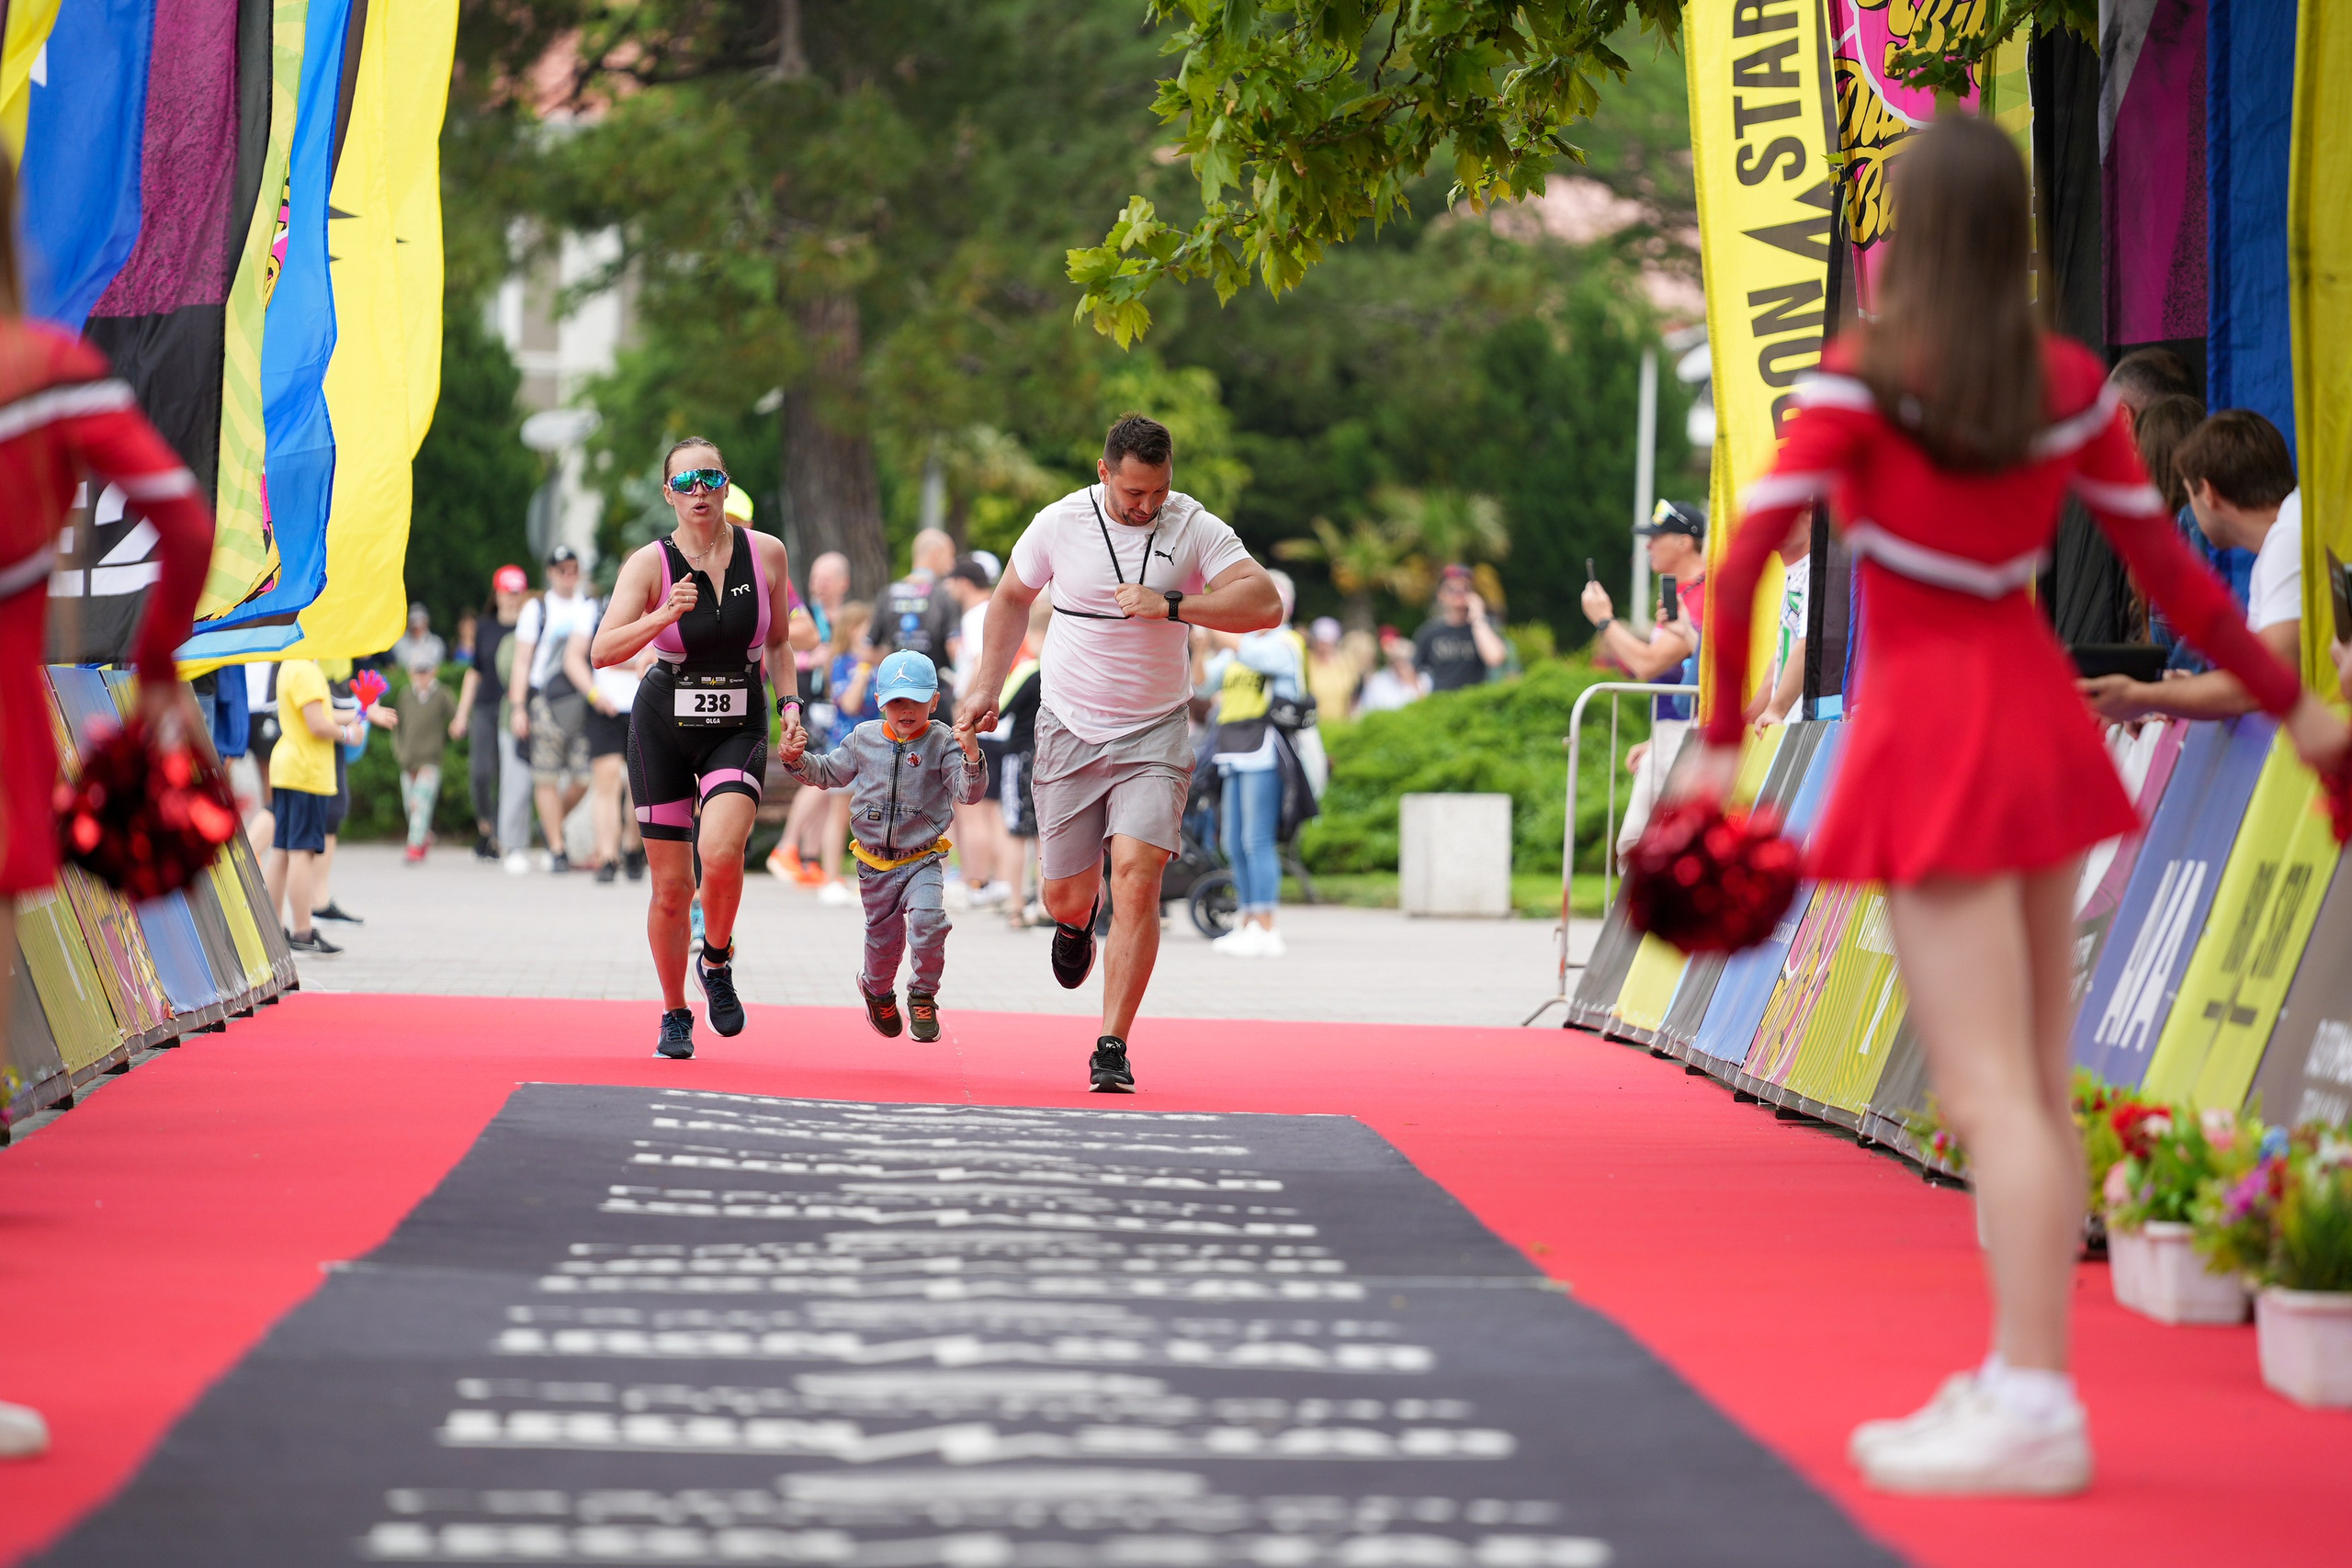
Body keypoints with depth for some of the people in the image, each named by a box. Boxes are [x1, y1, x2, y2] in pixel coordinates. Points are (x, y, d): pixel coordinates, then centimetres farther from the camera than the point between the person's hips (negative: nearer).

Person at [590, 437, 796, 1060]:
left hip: (738, 729, 0)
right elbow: (602, 651, -19)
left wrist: (789, 703, 0)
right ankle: (675, 1015, 22)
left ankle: (717, 963, 2)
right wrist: (662, 617, -33)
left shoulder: (766, 553, -2)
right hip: (662, 726, 0)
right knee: (672, 883, 2)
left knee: (721, 853, -26)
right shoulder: (650, 563, -8)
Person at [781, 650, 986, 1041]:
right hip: (874, 863, 3)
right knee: (883, 937, 14)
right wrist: (797, 759, 0)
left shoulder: (942, 743, -8)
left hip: (922, 860, -3)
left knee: (927, 921, -26)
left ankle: (923, 997, -5)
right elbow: (827, 773, 18)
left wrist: (972, 758, -37)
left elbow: (967, 793, -18)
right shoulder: (863, 739, 3)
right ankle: (877, 990, 46)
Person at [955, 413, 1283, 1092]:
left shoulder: (1194, 527, -7)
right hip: (1070, 729, 1)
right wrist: (987, 687, 11)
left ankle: (1112, 1047, -12)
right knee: (1066, 895, 3)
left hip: (1155, 733, -1)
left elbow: (1265, 604, -16)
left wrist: (1172, 606, -24)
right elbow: (1012, 597, 14)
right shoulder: (1059, 524, -4)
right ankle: (1078, 920, 45)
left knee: (1137, 874, -19)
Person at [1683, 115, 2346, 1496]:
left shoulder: (1865, 376, -11)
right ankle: (2028, 1376, 16)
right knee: (2037, 1083, 12)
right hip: (2038, 711, 6)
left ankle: (2036, 1411, -13)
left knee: (1990, 1091, -9)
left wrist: (1721, 743, -8)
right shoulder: (2073, 386, 3)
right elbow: (2169, 570, 5)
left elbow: (1747, 563, -16)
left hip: (1929, 734, -6)